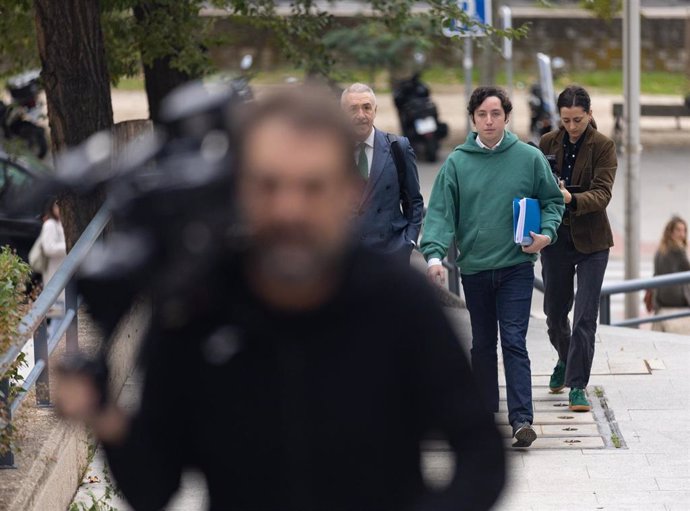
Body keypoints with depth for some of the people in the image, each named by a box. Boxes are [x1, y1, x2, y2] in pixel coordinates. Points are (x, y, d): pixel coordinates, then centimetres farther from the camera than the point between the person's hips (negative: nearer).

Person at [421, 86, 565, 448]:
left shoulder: (529, 158, -1)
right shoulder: (457, 163, 0)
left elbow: (552, 201, 9)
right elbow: (440, 211, -4)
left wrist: (546, 233, -9)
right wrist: (434, 254, -19)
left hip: (516, 266, -2)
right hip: (473, 267, 2)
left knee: (514, 342, -10)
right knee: (482, 344, 12)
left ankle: (521, 418, -16)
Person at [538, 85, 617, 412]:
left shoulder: (603, 147, -7)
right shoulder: (548, 143, 2)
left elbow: (602, 194, -18)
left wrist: (572, 199, -36)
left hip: (591, 239, -3)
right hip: (556, 238, 3)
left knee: (585, 315, -8)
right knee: (554, 311, 13)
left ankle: (577, 384, -3)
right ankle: (565, 360, 41)